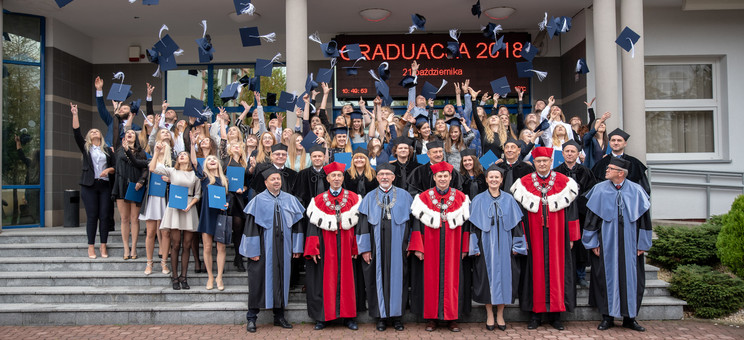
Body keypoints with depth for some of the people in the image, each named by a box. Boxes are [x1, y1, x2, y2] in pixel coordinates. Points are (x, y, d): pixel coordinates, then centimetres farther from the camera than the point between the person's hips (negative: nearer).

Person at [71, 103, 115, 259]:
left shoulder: (108, 150, 15)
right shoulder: (85, 148, 12)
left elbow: (116, 166, 11)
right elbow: (76, 133, 1)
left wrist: (109, 170, -10)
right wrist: (75, 115, -5)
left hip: (105, 186, 1)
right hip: (89, 186, -1)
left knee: (104, 216, -2)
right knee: (92, 216, -2)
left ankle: (103, 247, 4)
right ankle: (91, 247, 4)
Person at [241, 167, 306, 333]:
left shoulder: (290, 200, 6)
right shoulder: (258, 200, -3)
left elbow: (296, 224, 9)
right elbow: (251, 226, -5)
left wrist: (297, 247, 5)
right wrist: (253, 250, -10)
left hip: (283, 248, 3)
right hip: (264, 248, -3)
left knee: (282, 279, 9)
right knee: (258, 280, 2)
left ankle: (279, 316, 21)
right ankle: (251, 318, 12)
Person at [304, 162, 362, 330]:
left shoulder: (353, 198, 6)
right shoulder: (318, 200, 6)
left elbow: (357, 223, 3)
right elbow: (313, 224, 2)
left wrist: (356, 247, -5)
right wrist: (313, 249, -6)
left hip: (346, 246, 0)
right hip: (326, 246, 0)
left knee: (346, 278, 3)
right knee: (325, 280, 2)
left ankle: (348, 317, 11)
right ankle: (321, 318, 11)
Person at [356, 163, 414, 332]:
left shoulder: (404, 196, 4)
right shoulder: (369, 197, 5)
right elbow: (363, 223, 3)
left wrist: (410, 245, -1)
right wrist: (365, 248, -3)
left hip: (397, 247, 0)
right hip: (377, 246, 1)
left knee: (397, 278, 4)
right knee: (378, 278, 4)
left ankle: (397, 315, 16)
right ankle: (381, 316, 15)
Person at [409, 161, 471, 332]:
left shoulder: (460, 197, 5)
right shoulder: (424, 198, 2)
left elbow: (465, 224, 6)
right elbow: (417, 223, 0)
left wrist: (465, 248, 1)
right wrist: (418, 247, -6)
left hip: (452, 248, 1)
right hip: (431, 248, -1)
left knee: (452, 279, 3)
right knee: (431, 279, 2)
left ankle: (452, 318, 12)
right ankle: (431, 318, 11)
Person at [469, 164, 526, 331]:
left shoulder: (508, 199, 5)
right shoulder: (479, 200, 1)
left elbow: (516, 223, 6)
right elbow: (474, 224, 0)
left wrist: (515, 246, 1)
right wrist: (475, 247, -5)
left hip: (503, 245, 1)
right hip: (485, 246, -1)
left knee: (503, 276, 3)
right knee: (487, 277, 2)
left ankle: (500, 315, 15)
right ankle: (489, 316, 13)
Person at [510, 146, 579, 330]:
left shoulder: (564, 182, 4)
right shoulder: (524, 184, 4)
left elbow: (570, 212, 5)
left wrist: (571, 238, 2)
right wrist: (521, 238, -2)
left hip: (557, 237, 0)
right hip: (534, 237, 0)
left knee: (557, 270, 2)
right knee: (536, 270, 2)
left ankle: (555, 314, 11)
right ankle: (536, 313, 10)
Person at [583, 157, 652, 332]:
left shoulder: (636, 191, 0)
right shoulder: (600, 190, -1)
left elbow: (643, 218, 4)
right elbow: (591, 217, 0)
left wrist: (642, 244, 2)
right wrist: (593, 243, -3)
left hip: (629, 243, 1)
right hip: (606, 243, -1)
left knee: (630, 277, 5)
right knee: (607, 277, 3)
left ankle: (629, 317, 18)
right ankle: (607, 316, 14)